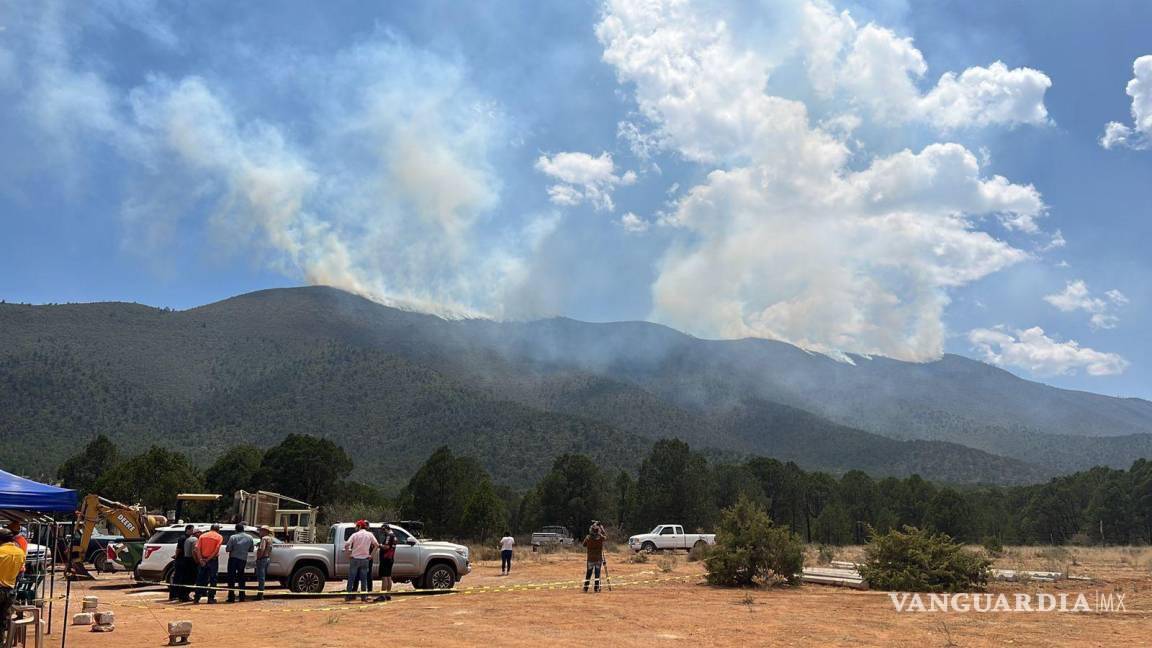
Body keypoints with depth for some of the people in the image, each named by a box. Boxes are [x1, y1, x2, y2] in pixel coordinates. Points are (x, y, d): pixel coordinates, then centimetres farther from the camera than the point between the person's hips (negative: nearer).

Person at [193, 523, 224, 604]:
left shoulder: (203, 535, 9)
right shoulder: (219, 537, 0)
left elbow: (197, 548, -4)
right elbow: (217, 549, -13)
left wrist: (200, 559, -10)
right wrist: (209, 559, -12)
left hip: (202, 560, 3)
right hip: (213, 560, -3)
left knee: (200, 579, 11)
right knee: (213, 580, 5)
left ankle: (197, 597, 11)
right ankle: (211, 598, 2)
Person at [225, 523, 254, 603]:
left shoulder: (233, 537, -12)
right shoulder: (249, 538, 1)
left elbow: (227, 549, -13)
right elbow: (251, 549, 7)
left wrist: (234, 549, 7)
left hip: (233, 559, -4)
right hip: (243, 559, 4)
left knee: (231, 578, 2)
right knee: (241, 578, 16)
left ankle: (231, 597, -3)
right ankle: (242, 596, 16)